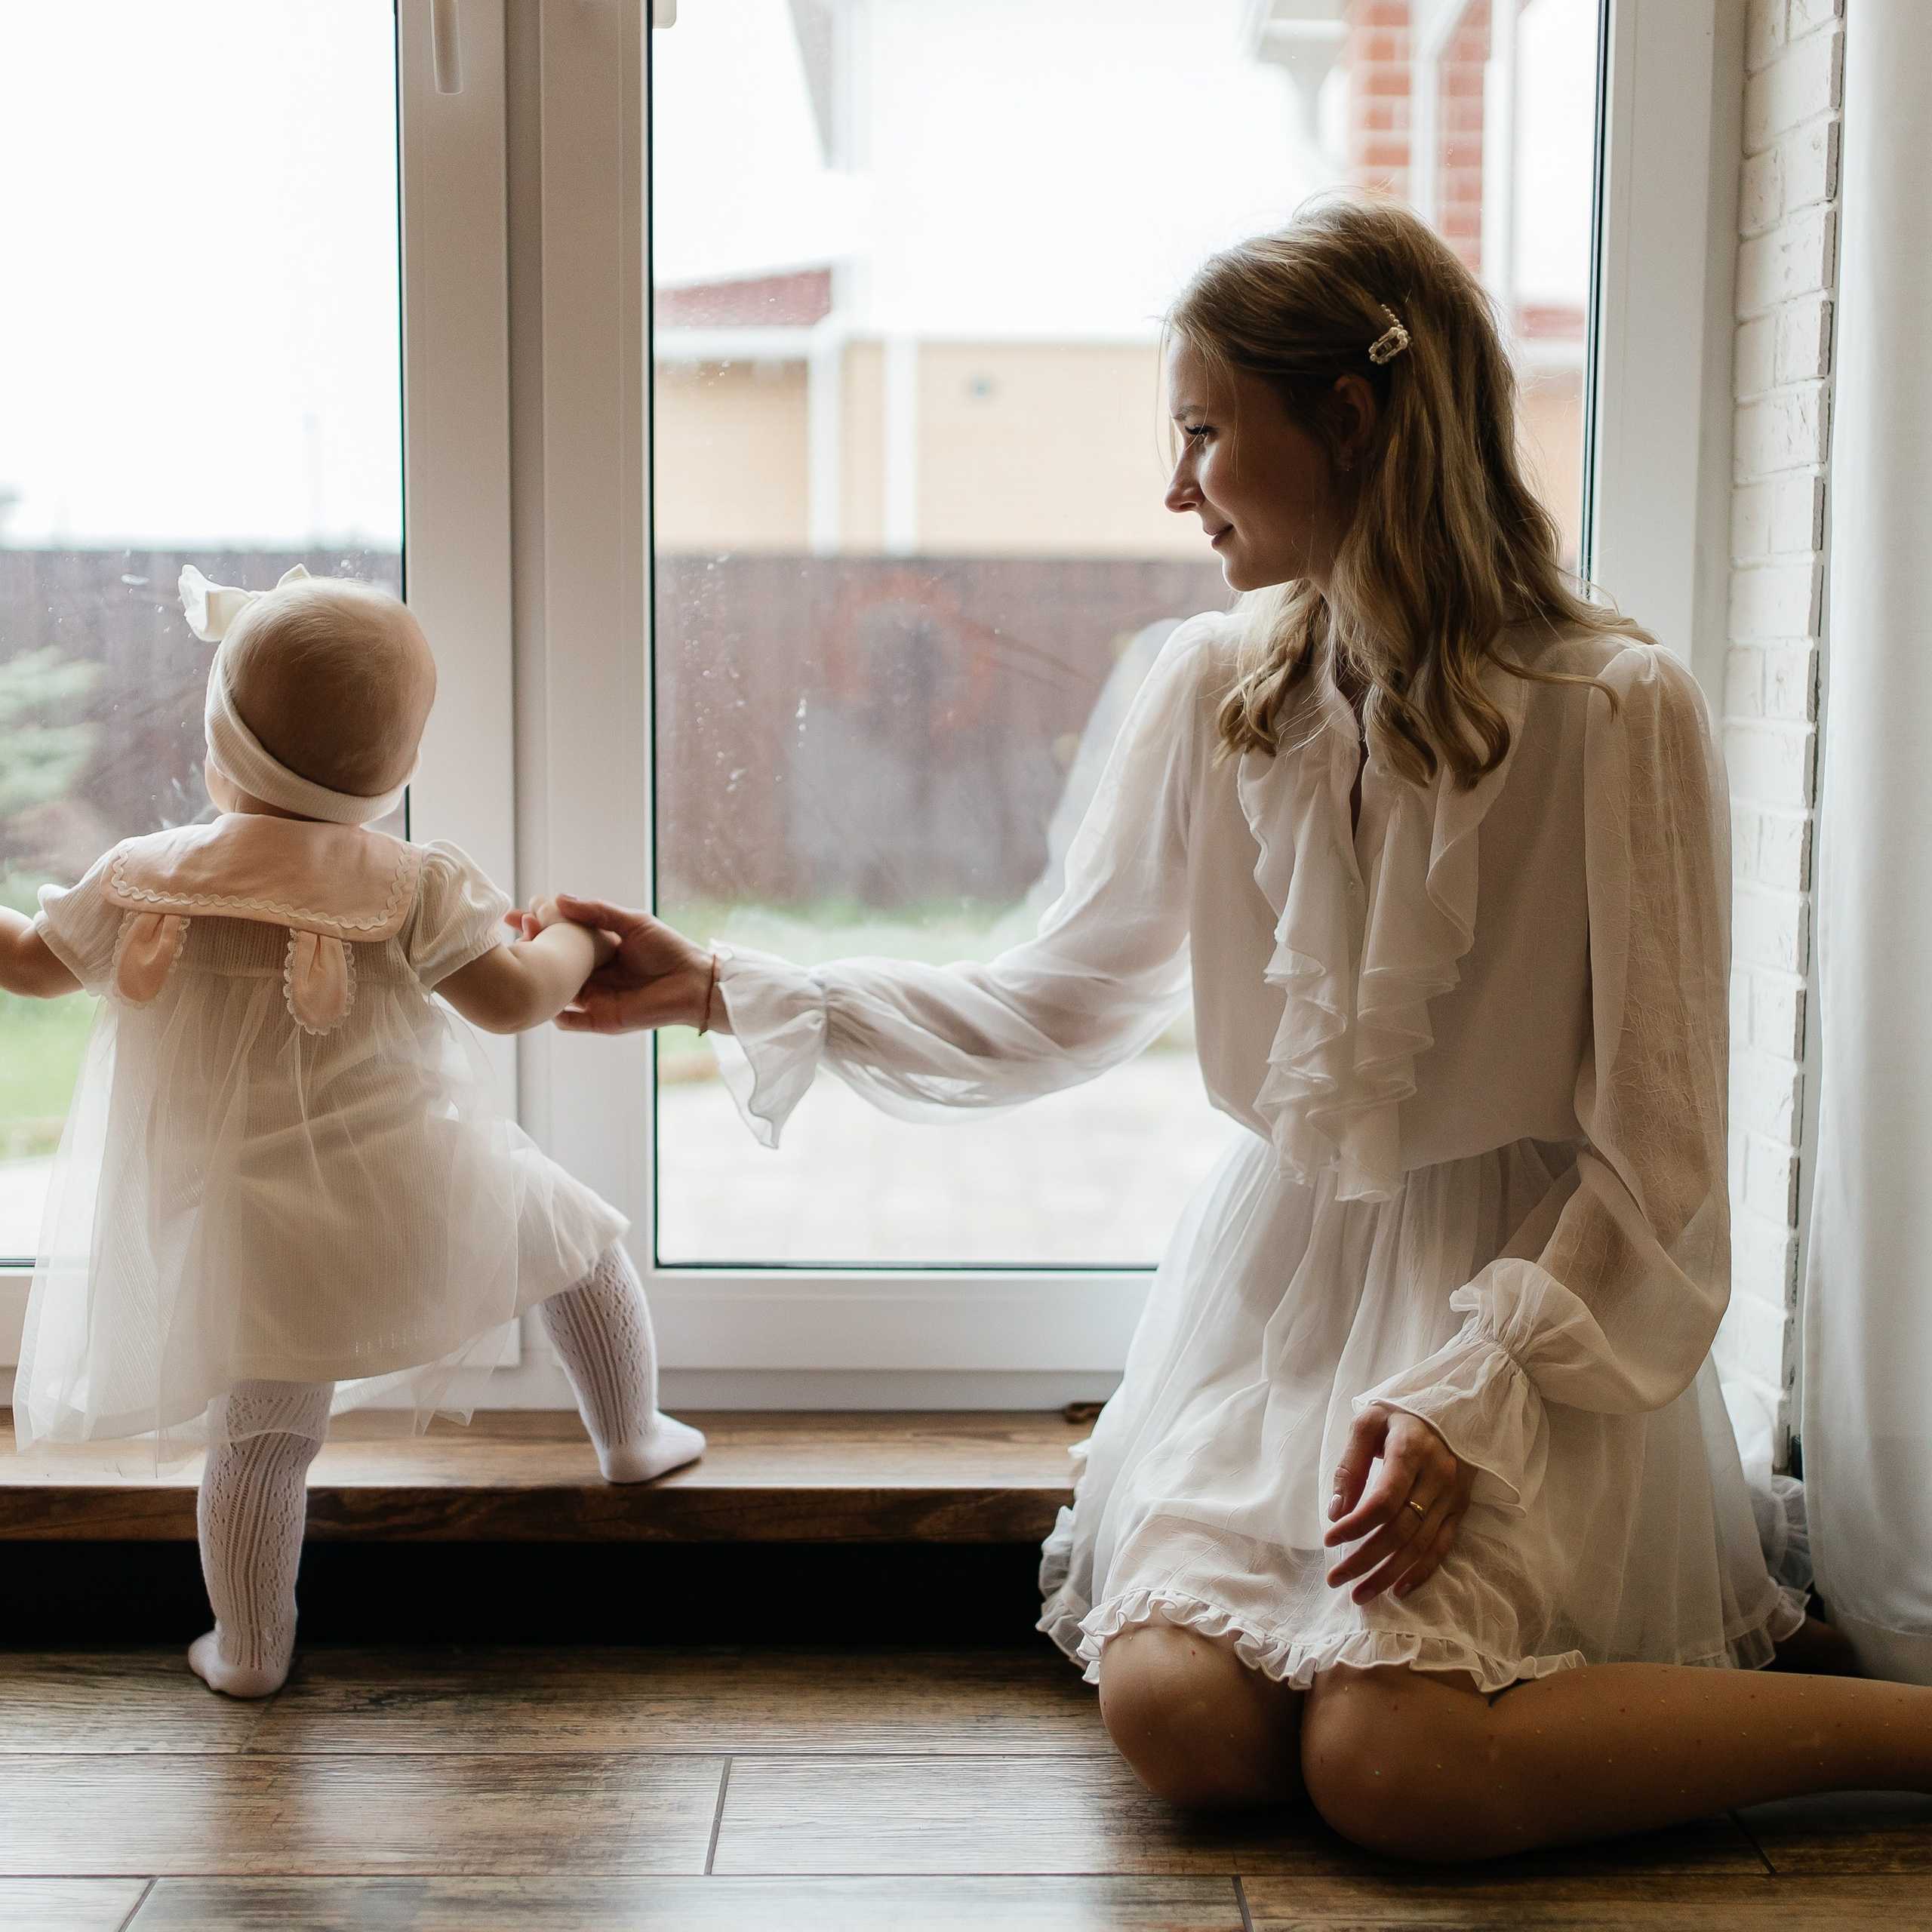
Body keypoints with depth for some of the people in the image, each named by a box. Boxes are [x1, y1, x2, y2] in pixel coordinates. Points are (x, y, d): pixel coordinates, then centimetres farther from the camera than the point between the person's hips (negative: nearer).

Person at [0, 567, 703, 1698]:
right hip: (424, 1187, -1)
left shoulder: (146, 879, -4)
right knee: (586, 1243, 25)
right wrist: (567, 943, 14)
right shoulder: (411, 885, -9)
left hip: (262, 1235, 1)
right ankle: (635, 1438, 36)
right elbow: (513, 999, -7)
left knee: (261, 1443, 14)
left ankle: (251, 1653, 27)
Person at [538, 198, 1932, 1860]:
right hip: (1282, 1281, 5)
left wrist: (1474, 1403, -21)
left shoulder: (1617, 711, -13)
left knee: (1389, 1763, -23)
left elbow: (1656, 1155, -10)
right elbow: (1056, 1009, 10)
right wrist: (726, 990, 5)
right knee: (1178, 1714, -17)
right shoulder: (1214, 691, 1)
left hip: (1540, 1296, -4)